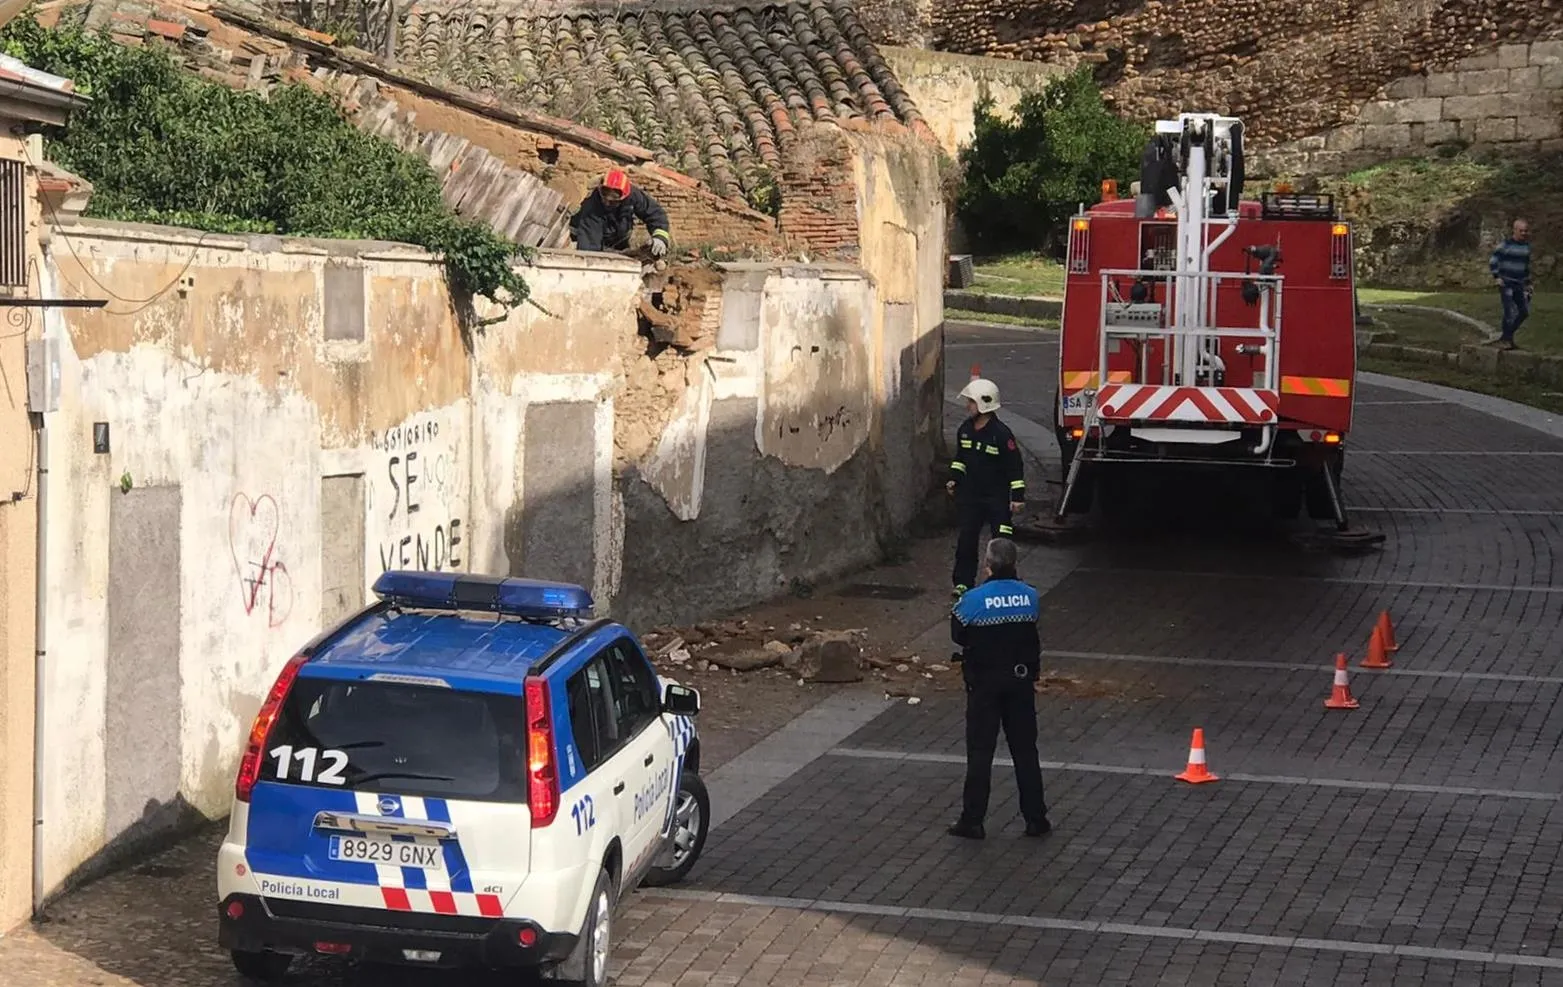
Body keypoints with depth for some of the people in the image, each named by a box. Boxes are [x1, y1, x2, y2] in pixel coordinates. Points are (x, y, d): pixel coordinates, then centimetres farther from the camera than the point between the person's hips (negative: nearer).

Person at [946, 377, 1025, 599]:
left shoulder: (1001, 433, -16)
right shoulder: (965, 429, 4)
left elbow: (1015, 466, -13)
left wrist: (1018, 495, -14)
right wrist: (954, 478, 8)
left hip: (997, 497, -5)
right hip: (970, 494, 5)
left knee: (1001, 540, -1)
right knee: (966, 539, 5)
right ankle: (962, 582, 12)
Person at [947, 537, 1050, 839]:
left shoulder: (972, 601, -17)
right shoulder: (1031, 596, -7)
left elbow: (958, 636, -5)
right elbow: (1033, 625, 6)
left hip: (985, 682, -3)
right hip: (1022, 680, 3)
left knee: (980, 752, 5)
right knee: (1025, 751, 12)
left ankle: (972, 821, 7)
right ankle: (1036, 819, 16)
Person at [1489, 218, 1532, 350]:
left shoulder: (1526, 246, 10)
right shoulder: (1505, 245, -10)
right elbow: (1492, 261, -7)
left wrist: (1528, 283, 19)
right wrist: (1497, 277, -14)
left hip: (1519, 284, 7)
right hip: (1506, 284, -6)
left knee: (1524, 312, 5)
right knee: (1510, 312, -12)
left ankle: (1505, 337, 17)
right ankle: (1507, 339, 2)